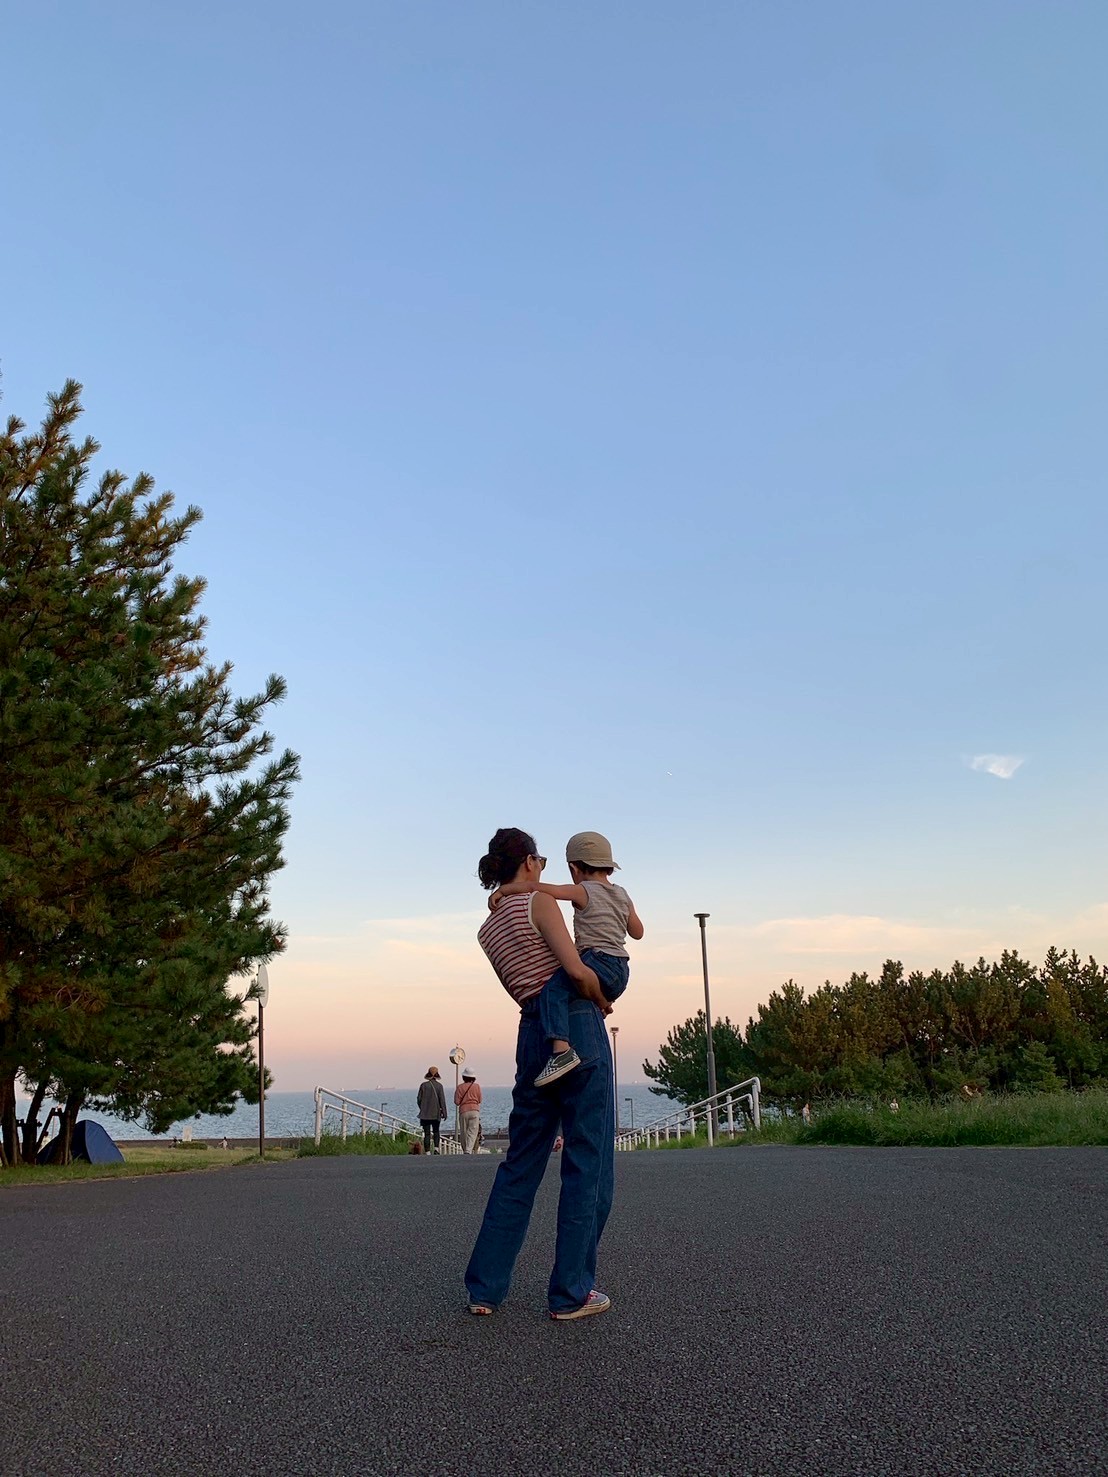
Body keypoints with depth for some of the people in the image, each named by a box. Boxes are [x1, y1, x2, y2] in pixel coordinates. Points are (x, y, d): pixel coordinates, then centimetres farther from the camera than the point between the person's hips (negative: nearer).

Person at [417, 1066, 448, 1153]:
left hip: (425, 1113, 0)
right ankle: (436, 1148, -1)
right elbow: (442, 1099, -8)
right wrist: (444, 1112, -3)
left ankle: (427, 1152, 0)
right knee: (436, 1131, 17)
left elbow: (419, 1099, 2)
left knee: (427, 1133, 4)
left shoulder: (423, 1085, -3)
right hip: (436, 1113, 0)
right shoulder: (439, 1085, -5)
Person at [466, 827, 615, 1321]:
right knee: (587, 1163, 3)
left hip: (532, 1035, 7)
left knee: (520, 1166, 14)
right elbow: (577, 971, -16)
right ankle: (571, 1293, 8)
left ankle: (484, 1288, 17)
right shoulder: (539, 902, -7)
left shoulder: (487, 930, 14)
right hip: (576, 1026, -7)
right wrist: (602, 1001, 2)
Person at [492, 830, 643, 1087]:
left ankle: (561, 1049, -42)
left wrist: (502, 890, -6)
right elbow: (637, 932, 28)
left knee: (553, 988, -23)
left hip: (598, 963, -9)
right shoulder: (622, 895, 18)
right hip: (621, 972, 9)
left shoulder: (583, 892, -2)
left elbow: (538, 888, -13)